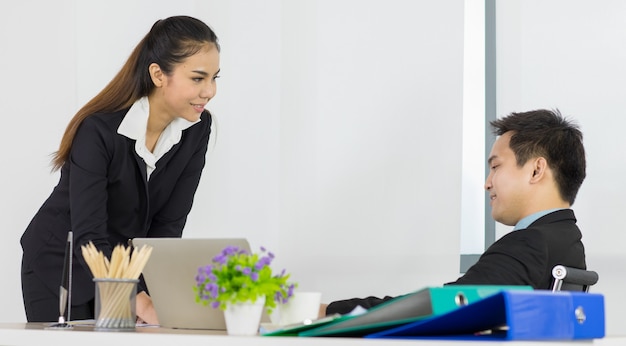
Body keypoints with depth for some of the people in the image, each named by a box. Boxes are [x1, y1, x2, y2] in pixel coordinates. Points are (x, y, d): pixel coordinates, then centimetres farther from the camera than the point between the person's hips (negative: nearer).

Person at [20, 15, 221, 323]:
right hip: (61, 267, -4)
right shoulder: (98, 130, -29)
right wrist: (140, 301, -46)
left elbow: (168, 225, -12)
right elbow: (88, 238, -34)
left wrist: (152, 297, -25)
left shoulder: (196, 128, -12)